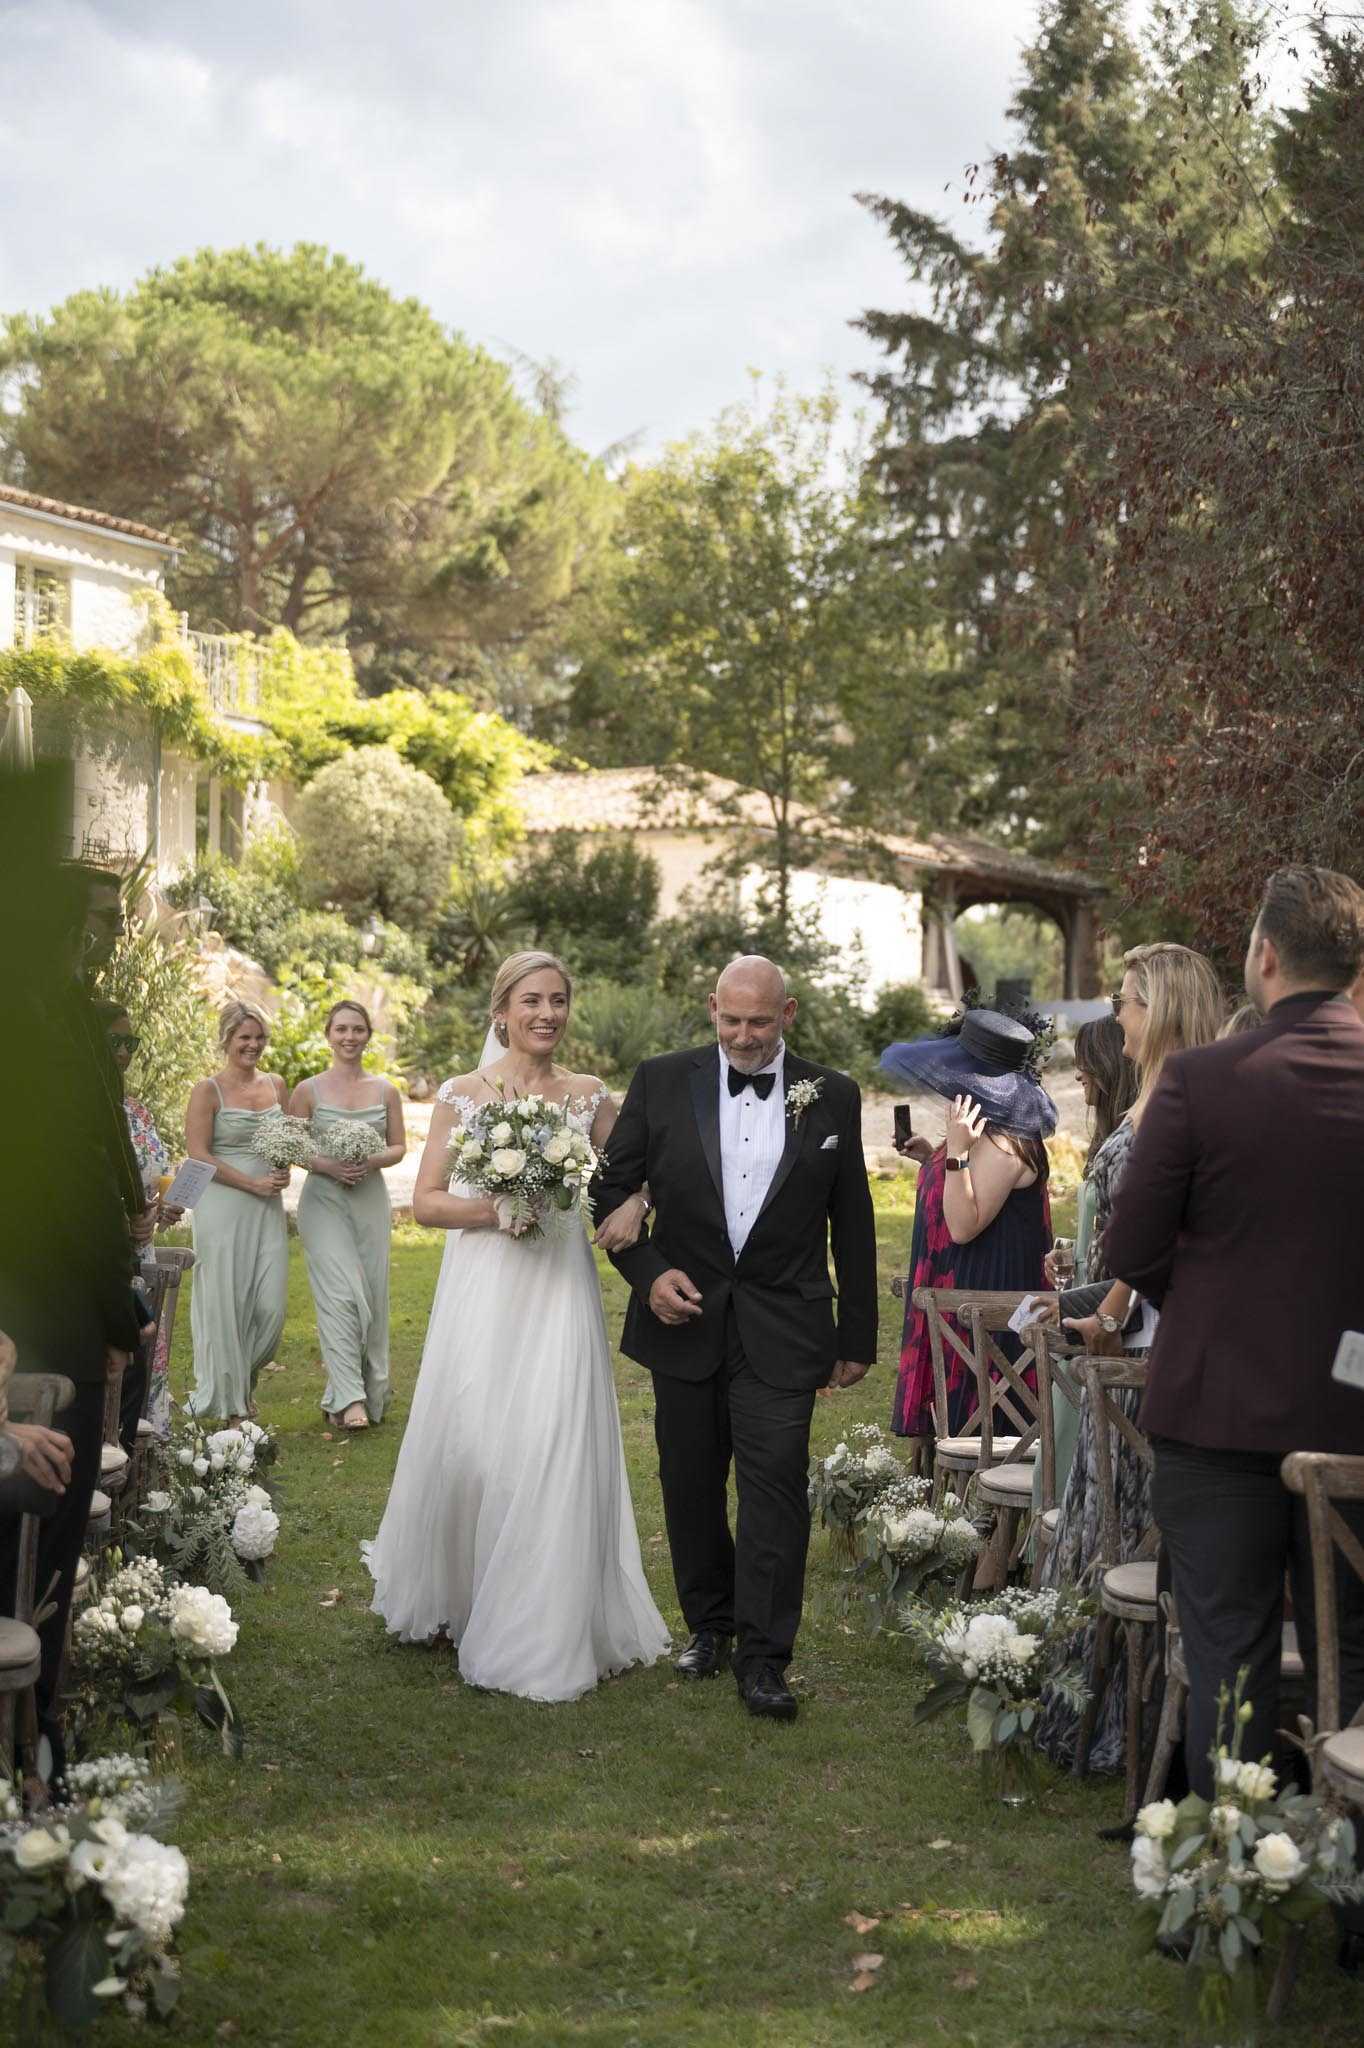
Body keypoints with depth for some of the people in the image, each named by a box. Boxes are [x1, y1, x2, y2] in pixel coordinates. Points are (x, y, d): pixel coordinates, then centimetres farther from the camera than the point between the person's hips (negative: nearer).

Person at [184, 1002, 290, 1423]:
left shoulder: (276, 1085, 11)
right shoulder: (208, 1091, -5)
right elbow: (198, 1155, -11)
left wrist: (285, 1171, 1)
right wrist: (252, 1183, -14)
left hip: (268, 1208, 5)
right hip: (222, 1207, -5)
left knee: (271, 1303, 1)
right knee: (226, 1301, 0)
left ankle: (245, 1381, 27)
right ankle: (230, 1405, 12)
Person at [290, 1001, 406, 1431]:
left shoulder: (385, 1091, 7)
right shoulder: (308, 1090, 1)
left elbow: (399, 1146, 11)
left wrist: (373, 1160, -10)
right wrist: (326, 1165, -14)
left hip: (371, 1199, 3)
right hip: (324, 1201, -3)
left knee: (372, 1294, 4)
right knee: (340, 1294, -14)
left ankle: (372, 1392, 18)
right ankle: (349, 1397, -17)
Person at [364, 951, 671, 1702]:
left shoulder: (590, 1097, 7)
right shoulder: (462, 1094, 2)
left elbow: (628, 1177, 15)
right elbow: (425, 1200, 2)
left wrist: (632, 1204, -8)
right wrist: (492, 1210, -15)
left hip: (559, 1288, 1)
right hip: (481, 1291, -1)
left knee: (555, 1450, -3)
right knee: (469, 1443, 2)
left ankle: (544, 1629, 8)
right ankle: (453, 1599, 23)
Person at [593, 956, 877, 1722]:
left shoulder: (831, 1096, 1)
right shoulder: (662, 1082, 0)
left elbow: (853, 1222, 6)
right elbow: (613, 1188, 5)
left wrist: (858, 1336, 7)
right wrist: (648, 1272, -10)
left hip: (782, 1328, -1)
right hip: (686, 1317, 2)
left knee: (776, 1486, -7)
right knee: (691, 1486, 12)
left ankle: (763, 1658, 1)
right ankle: (709, 1624, 30)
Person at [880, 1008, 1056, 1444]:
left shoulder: (1001, 1146, -21)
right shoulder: (987, 1133, 11)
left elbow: (964, 1226, -24)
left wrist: (956, 1153, -29)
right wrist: (934, 1157, 15)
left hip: (986, 1295, -10)